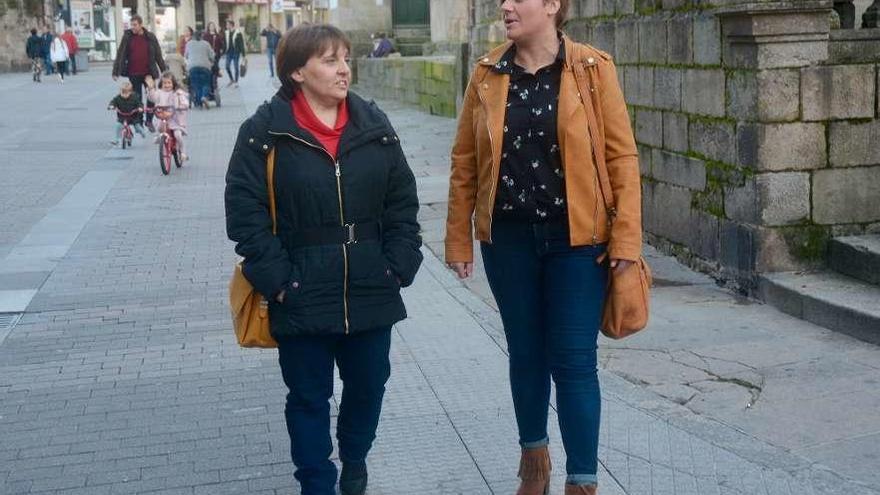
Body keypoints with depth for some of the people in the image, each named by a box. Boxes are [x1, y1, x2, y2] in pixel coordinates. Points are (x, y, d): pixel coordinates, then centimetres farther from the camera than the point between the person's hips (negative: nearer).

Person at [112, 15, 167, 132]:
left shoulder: (150, 37, 0)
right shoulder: (127, 37, 0)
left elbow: (158, 55, 5)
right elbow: (120, 55, 0)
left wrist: (164, 71, 5)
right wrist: (116, 71, -4)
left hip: (149, 73, 0)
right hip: (134, 74, 0)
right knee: (137, 98, 5)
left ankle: (149, 121, 18)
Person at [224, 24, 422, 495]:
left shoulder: (374, 125, 3)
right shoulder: (265, 132, -9)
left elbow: (401, 201, 6)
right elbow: (245, 212, -9)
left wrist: (400, 266, -1)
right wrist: (277, 279, -13)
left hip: (371, 292, 4)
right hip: (303, 298, -3)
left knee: (368, 384, 18)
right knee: (309, 397, 9)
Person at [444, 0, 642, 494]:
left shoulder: (592, 68, -6)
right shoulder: (487, 74, 2)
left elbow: (622, 155, -6)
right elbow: (465, 161, 6)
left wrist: (626, 236, -11)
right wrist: (459, 239, 5)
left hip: (577, 238, -3)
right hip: (509, 238, 3)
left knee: (574, 360, -1)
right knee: (526, 354, 15)